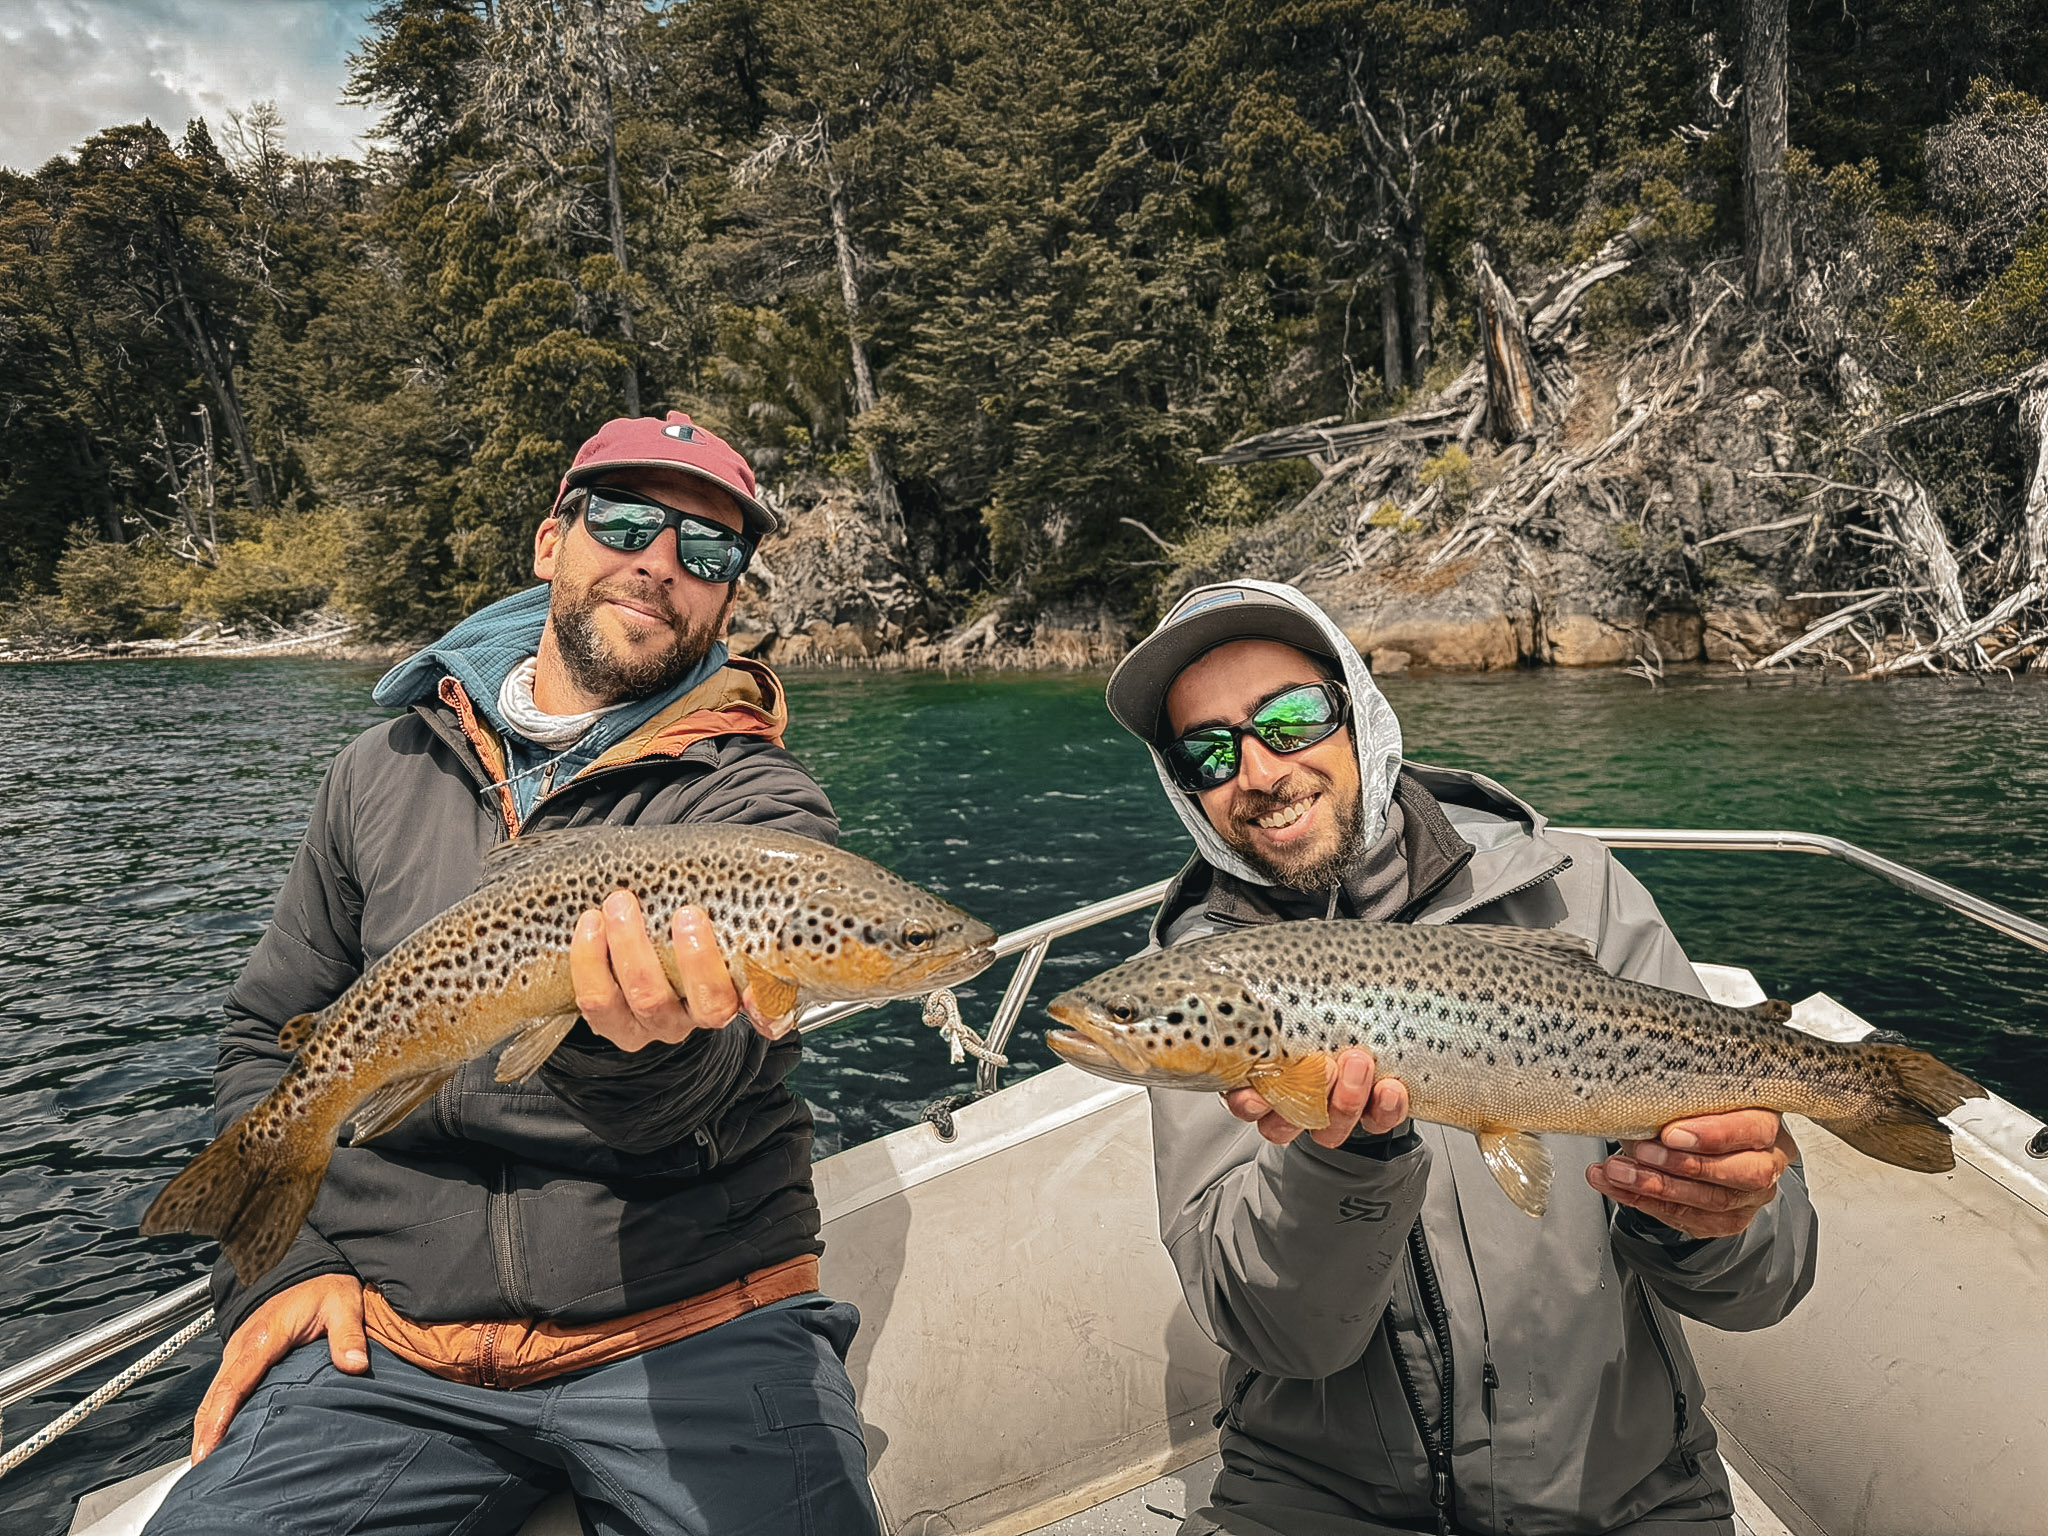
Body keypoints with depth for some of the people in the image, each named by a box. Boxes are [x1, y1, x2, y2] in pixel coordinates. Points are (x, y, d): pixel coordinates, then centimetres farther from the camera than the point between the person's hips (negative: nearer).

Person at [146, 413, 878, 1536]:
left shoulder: (760, 802, -4)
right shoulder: (384, 770, 9)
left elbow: (706, 1089, -19)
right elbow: (270, 1036, 16)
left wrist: (647, 1055, -42)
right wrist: (287, 1265, 4)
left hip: (697, 1327, -2)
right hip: (388, 1336, 3)